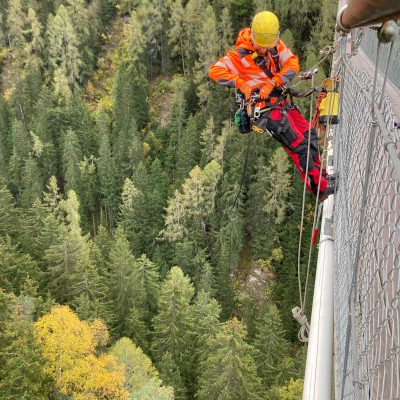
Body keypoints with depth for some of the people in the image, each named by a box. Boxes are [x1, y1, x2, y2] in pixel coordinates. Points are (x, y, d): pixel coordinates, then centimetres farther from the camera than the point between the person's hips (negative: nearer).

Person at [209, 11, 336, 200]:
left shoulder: (276, 45, -1)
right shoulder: (241, 55, -17)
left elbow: (293, 64, -7)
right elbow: (215, 71, -21)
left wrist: (272, 82, -22)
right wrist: (241, 83, -32)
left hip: (281, 102, 7)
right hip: (264, 109, -7)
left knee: (310, 134, 11)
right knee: (299, 145, -9)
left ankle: (320, 174, 29)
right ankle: (320, 188, 4)